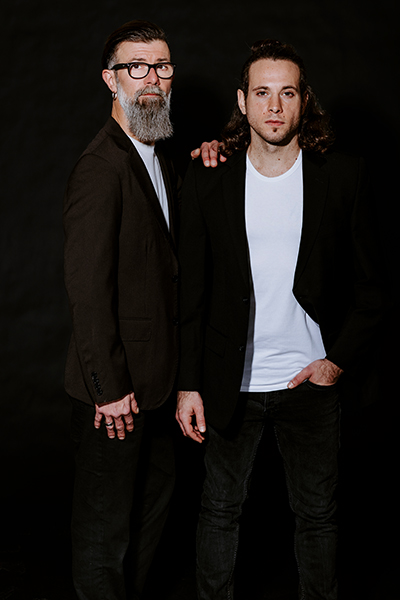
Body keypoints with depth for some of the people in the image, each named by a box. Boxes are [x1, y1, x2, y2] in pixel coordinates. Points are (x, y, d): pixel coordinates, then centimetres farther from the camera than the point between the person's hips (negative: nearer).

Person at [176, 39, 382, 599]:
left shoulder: (344, 176, -4)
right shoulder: (207, 179, -2)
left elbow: (368, 284, 2)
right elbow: (192, 290, 1)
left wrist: (341, 360, -8)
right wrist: (189, 383, -2)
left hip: (313, 380, 0)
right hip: (231, 383, 1)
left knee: (318, 513, 15)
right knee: (220, 509, 15)